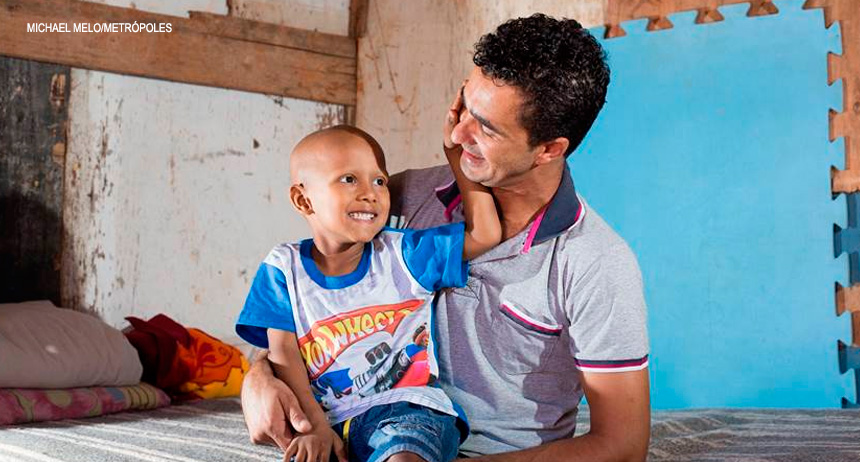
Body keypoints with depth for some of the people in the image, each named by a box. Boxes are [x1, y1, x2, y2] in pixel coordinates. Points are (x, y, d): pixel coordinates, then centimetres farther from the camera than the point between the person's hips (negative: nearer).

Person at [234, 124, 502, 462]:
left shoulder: (402, 254, 5)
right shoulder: (284, 268, 5)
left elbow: (484, 235, 1)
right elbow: (283, 353, -1)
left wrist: (456, 153, 2)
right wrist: (315, 427, -13)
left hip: (406, 407, -1)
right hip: (328, 418, 1)